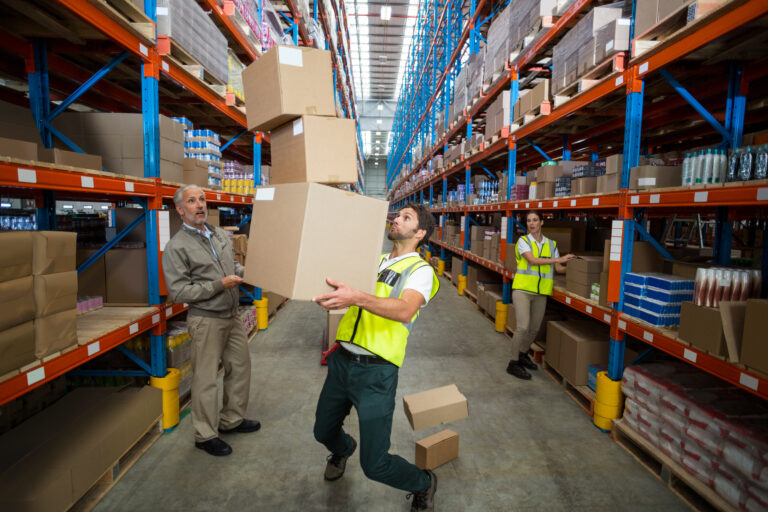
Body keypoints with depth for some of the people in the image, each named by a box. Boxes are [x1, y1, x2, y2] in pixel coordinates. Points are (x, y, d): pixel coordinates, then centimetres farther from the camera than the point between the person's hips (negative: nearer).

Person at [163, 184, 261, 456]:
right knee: (206, 379, 3)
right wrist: (220, 285, -22)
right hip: (206, 320, -7)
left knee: (240, 367, 16)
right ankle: (205, 435, 22)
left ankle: (231, 420, 35)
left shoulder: (221, 234, 8)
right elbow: (178, 292, -17)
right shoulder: (176, 247, -12)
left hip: (232, 316, 7)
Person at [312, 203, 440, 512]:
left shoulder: (420, 270, -8)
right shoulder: (372, 261, 13)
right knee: (324, 432, 22)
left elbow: (405, 311, -28)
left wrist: (356, 297, -42)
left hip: (375, 371, -6)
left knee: (374, 465, -1)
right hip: (341, 361, 6)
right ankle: (342, 449, 59)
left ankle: (424, 485, 30)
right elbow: (343, 298, 14)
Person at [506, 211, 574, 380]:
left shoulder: (551, 244, 11)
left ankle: (522, 354, 35)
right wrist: (558, 259, -16)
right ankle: (513, 363, 2)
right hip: (522, 289, -5)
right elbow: (532, 260, -16)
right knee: (523, 327, -12)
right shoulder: (523, 241, -2)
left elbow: (559, 268, 11)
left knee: (534, 329, 12)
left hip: (541, 293, 5)